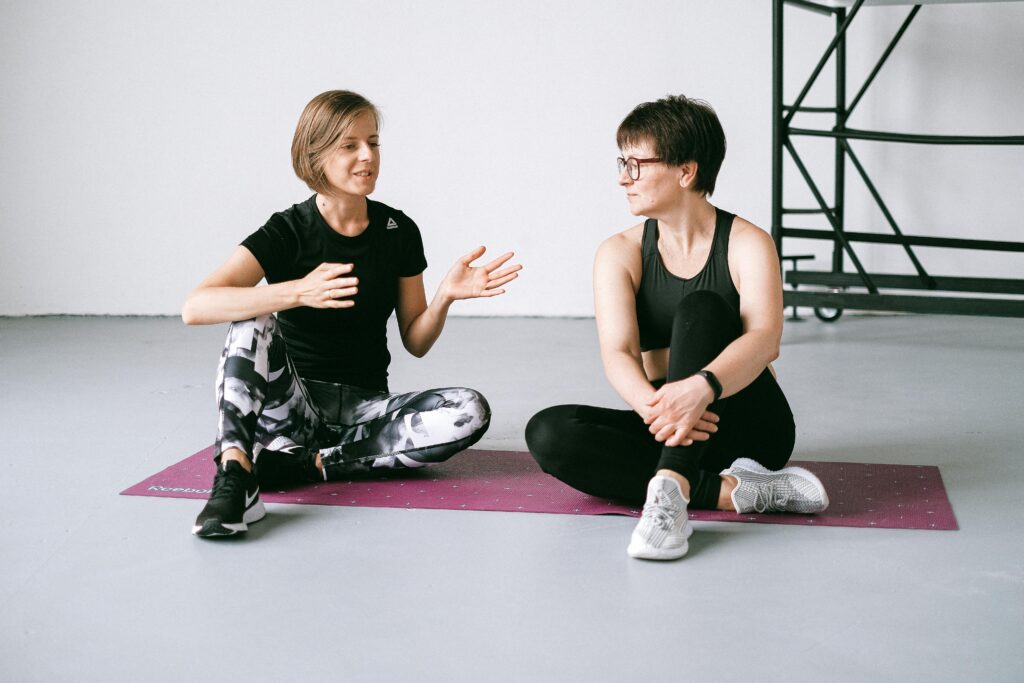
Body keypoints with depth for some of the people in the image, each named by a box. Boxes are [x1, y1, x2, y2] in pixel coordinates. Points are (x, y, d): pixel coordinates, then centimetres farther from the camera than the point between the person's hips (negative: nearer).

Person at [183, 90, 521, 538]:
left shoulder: (399, 232, 3)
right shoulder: (287, 232, -8)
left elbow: (415, 342, 8)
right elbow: (195, 307, -23)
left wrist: (445, 296, -14)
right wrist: (298, 292, -37)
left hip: (365, 407, 3)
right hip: (292, 406, -3)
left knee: (471, 411, -24)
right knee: (254, 322, -30)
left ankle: (307, 463, -21)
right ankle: (234, 475, -42)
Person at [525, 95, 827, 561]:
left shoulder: (747, 244, -7)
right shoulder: (621, 253, 1)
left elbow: (765, 339, -25)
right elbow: (618, 353, -15)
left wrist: (701, 387, -47)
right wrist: (652, 407, -39)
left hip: (748, 427, -3)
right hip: (666, 432, 3)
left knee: (700, 307, -27)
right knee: (548, 434, -23)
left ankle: (671, 487, -43)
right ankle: (734, 491, -29)